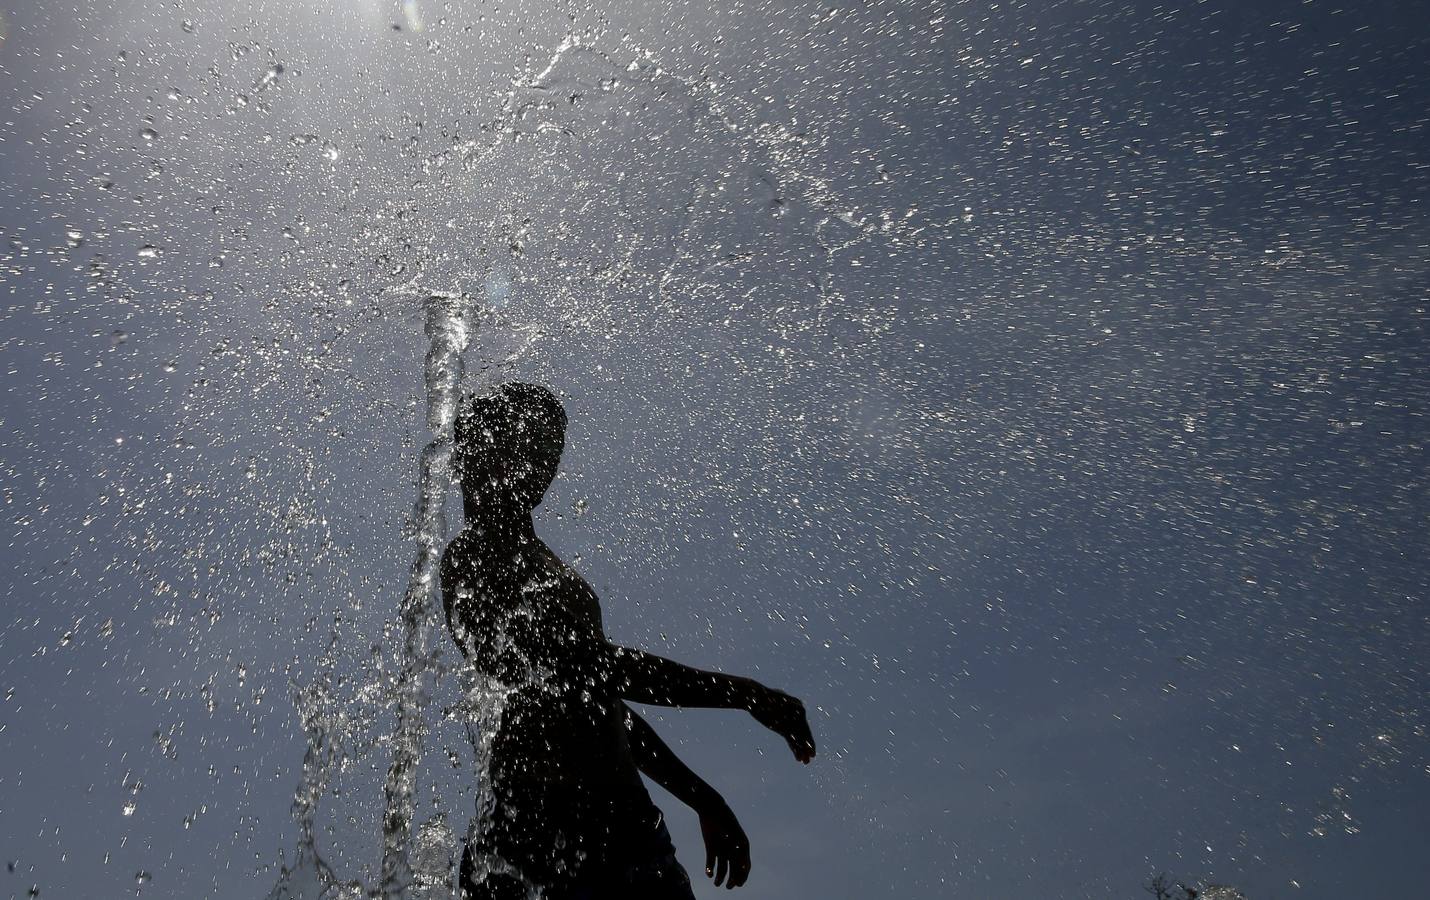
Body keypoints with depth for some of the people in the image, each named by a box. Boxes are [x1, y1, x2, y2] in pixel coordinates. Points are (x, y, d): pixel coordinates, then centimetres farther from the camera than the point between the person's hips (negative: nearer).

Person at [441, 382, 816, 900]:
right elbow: (586, 667, -21)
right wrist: (746, 694, -20)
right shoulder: (474, 559, -9)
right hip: (568, 814, -9)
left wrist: (703, 799, 20)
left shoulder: (529, 561, 21)